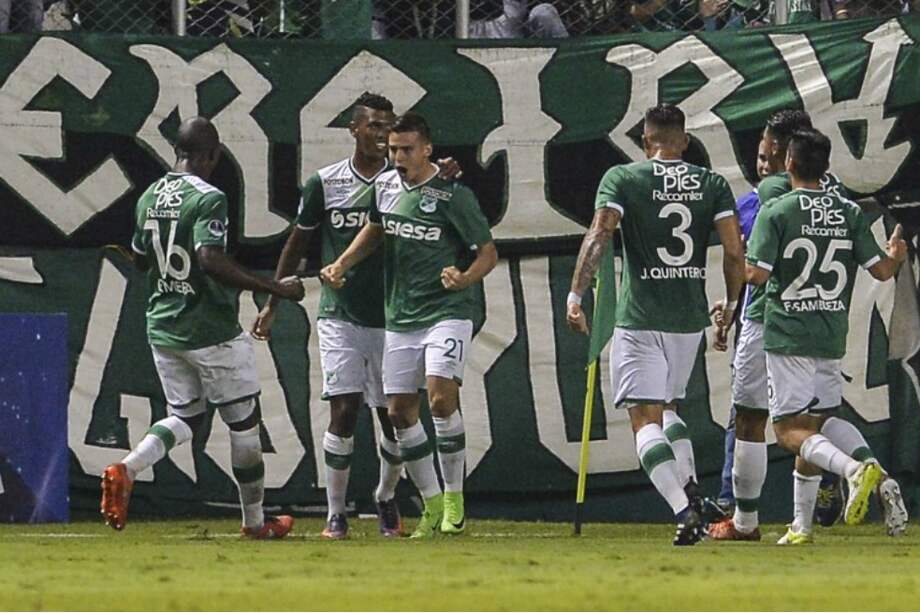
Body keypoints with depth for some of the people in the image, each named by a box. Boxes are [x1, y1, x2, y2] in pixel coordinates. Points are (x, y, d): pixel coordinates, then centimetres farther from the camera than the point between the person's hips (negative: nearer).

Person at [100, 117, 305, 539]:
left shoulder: (150, 197, 5)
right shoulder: (208, 199, -17)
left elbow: (140, 259, 17)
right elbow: (211, 260, -29)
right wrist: (275, 289, -26)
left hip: (162, 327, 7)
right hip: (211, 330, -7)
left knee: (185, 416, 17)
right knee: (244, 420, 8)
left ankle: (126, 471, -9)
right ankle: (255, 520, 16)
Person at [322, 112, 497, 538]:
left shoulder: (453, 195, -11)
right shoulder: (385, 185, 7)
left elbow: (488, 253, -7)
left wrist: (463, 279, -26)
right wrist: (341, 265, 13)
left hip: (447, 311, -6)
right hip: (400, 316, 6)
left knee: (441, 396, -22)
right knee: (400, 411, 3)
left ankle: (454, 499, -10)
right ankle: (432, 506, 15)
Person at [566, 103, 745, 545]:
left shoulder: (621, 179, -2)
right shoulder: (712, 185, 5)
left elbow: (598, 237, -15)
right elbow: (734, 252, -1)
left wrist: (575, 297, -16)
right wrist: (730, 305, 12)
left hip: (640, 321, -4)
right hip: (690, 318, 4)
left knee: (645, 418, -6)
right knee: (670, 408, 24)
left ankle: (683, 510, -23)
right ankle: (686, 491, 16)